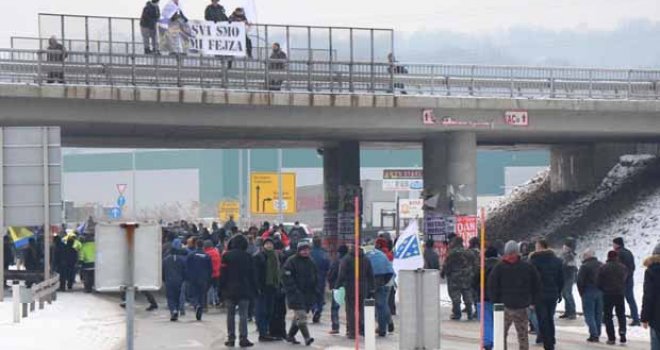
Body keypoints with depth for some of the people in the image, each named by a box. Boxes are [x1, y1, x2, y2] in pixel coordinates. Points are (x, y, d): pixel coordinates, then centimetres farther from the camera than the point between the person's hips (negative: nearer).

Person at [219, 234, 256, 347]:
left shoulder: (226, 256, -4)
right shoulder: (248, 257, -2)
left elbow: (223, 274, -4)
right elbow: (252, 275, 1)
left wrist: (222, 287, 2)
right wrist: (254, 289, 7)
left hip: (230, 290, 0)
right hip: (244, 290, 0)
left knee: (230, 315, 8)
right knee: (243, 315, -1)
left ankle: (231, 338, 8)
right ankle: (243, 338, -7)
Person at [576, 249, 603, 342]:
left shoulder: (584, 266, -11)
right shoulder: (601, 265, 11)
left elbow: (580, 281, -13)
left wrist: (581, 292, 0)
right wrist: (602, 290, 15)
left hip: (588, 292, -6)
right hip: (600, 293, 6)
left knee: (589, 314, -3)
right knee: (598, 314, 13)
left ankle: (594, 335, -12)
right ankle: (597, 335, 15)